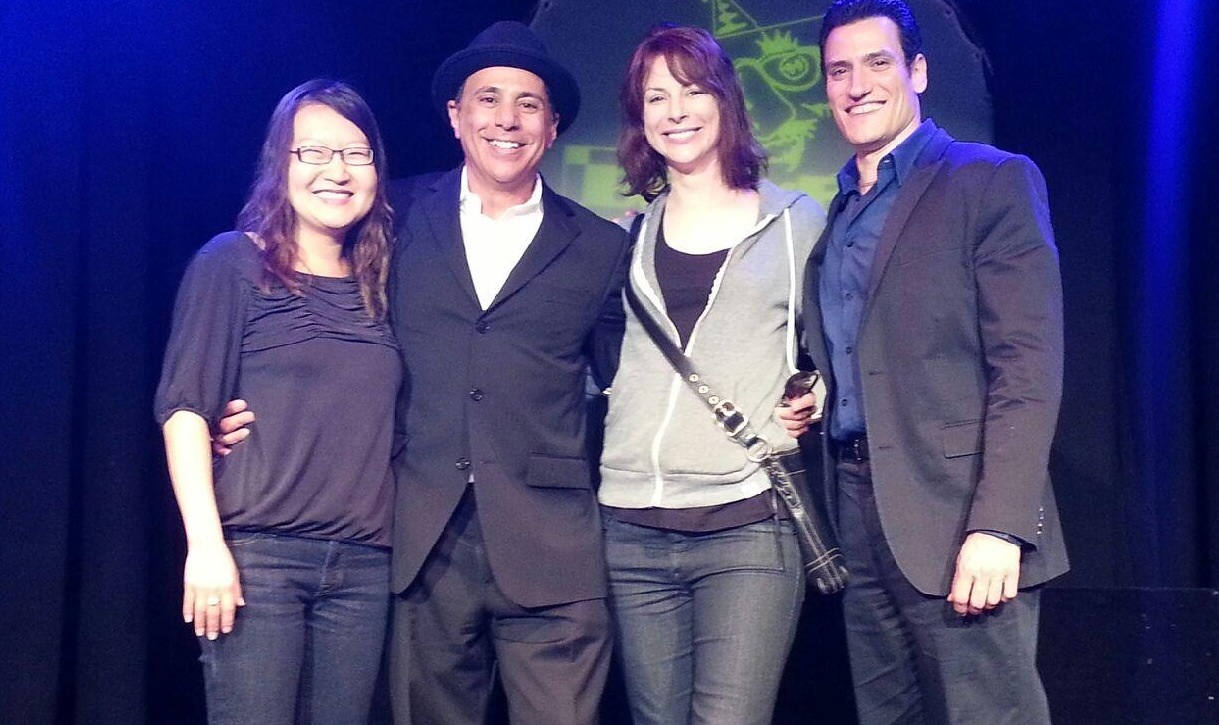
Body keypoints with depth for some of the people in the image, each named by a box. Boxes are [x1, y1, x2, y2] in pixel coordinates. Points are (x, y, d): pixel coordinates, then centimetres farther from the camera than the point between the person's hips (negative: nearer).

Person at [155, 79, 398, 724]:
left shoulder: (377, 284, 15)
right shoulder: (232, 263, 0)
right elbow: (185, 406, -6)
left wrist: (403, 540, 4)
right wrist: (206, 544, -15)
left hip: (364, 563, 5)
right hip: (257, 551, -4)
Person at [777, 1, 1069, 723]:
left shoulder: (994, 182, -3)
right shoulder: (837, 215, 18)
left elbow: (1028, 366, -12)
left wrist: (999, 526, -20)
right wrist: (802, 405, 3)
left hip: (956, 518, -6)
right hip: (858, 518, 7)